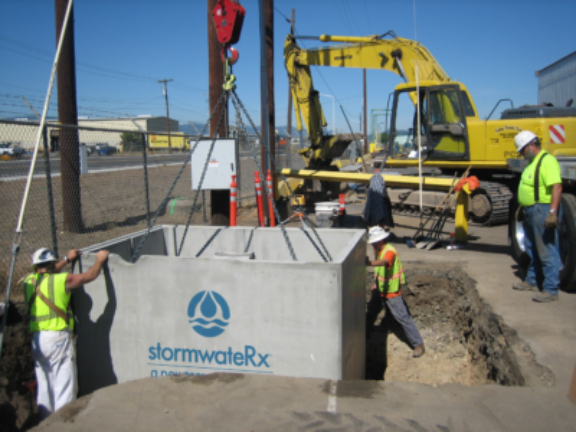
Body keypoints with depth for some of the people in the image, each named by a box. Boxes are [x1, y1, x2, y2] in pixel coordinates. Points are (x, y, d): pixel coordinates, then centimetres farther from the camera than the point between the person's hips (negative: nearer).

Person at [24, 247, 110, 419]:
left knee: (44, 388, 14)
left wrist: (67, 259, 41)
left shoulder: (29, 281, 10)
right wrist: (100, 260, 19)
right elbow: (89, 276, 1)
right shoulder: (61, 280, -7)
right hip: (58, 337, -6)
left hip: (37, 340, 6)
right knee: (64, 387, -3)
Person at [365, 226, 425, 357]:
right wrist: (376, 283, 14)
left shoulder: (390, 251, -26)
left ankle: (418, 344, 2)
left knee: (403, 317, -6)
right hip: (380, 290, 9)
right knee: (371, 312, 23)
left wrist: (370, 263, -66)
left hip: (391, 292, -9)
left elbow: (383, 262, -48)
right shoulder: (378, 250, 3)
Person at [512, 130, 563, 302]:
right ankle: (532, 281, 32)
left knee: (547, 252, -6)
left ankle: (551, 290, -1)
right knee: (532, 250, 19)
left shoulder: (547, 161, -16)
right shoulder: (532, 163, 17)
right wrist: (521, 208, 26)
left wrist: (553, 212, -30)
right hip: (530, 211, 11)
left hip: (543, 211, -11)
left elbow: (557, 187, -25)